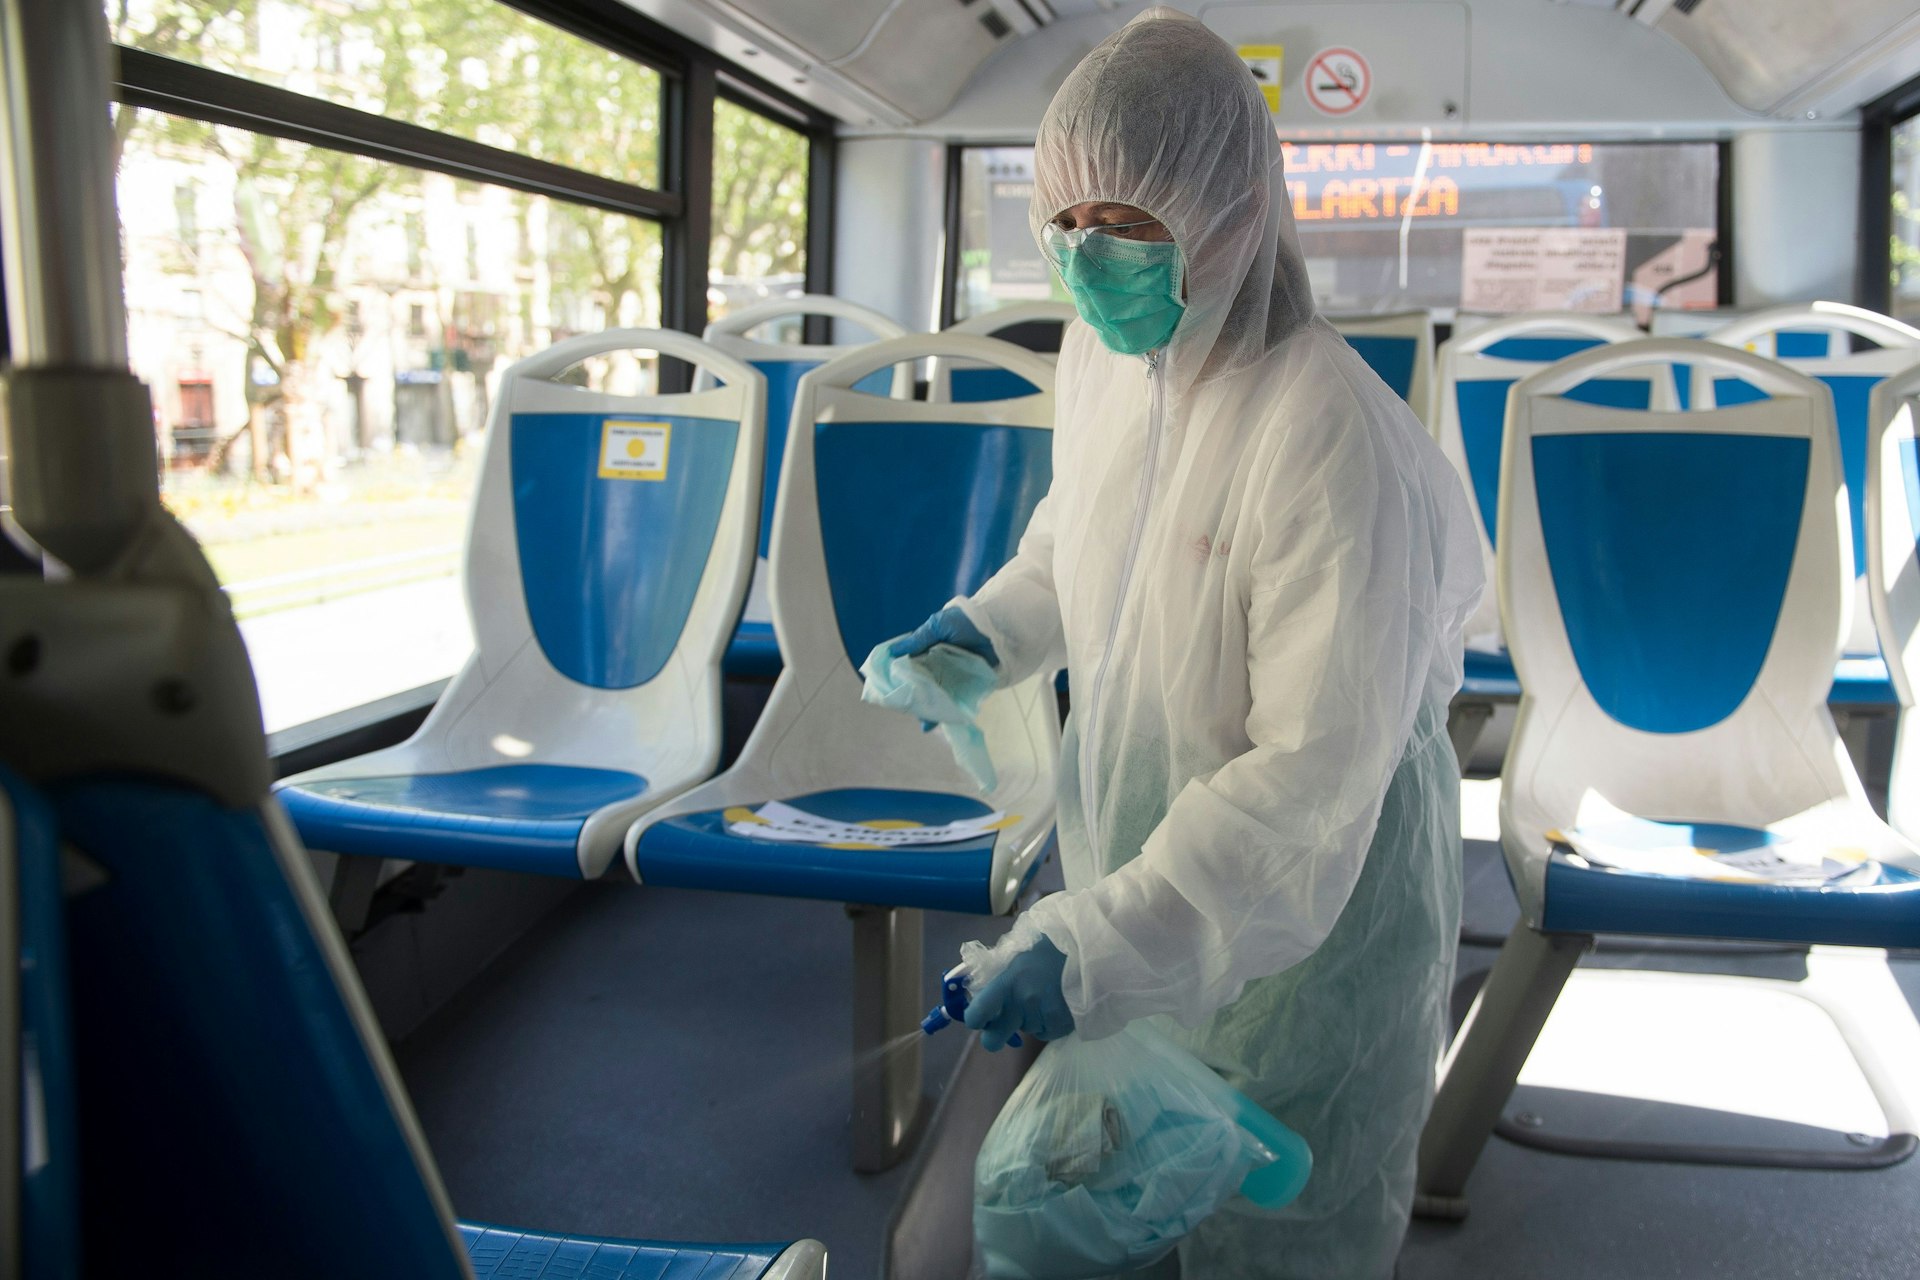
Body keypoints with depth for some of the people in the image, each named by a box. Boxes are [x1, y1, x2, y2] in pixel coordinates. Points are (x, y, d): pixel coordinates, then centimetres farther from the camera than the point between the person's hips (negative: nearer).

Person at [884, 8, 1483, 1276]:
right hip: (1147, 840, 7)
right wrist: (988, 628, -1)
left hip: (1308, 887, -6)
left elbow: (1316, 768, -31)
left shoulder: (1330, 437, -31)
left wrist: (1097, 944, -32)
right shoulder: (1103, 351, -9)